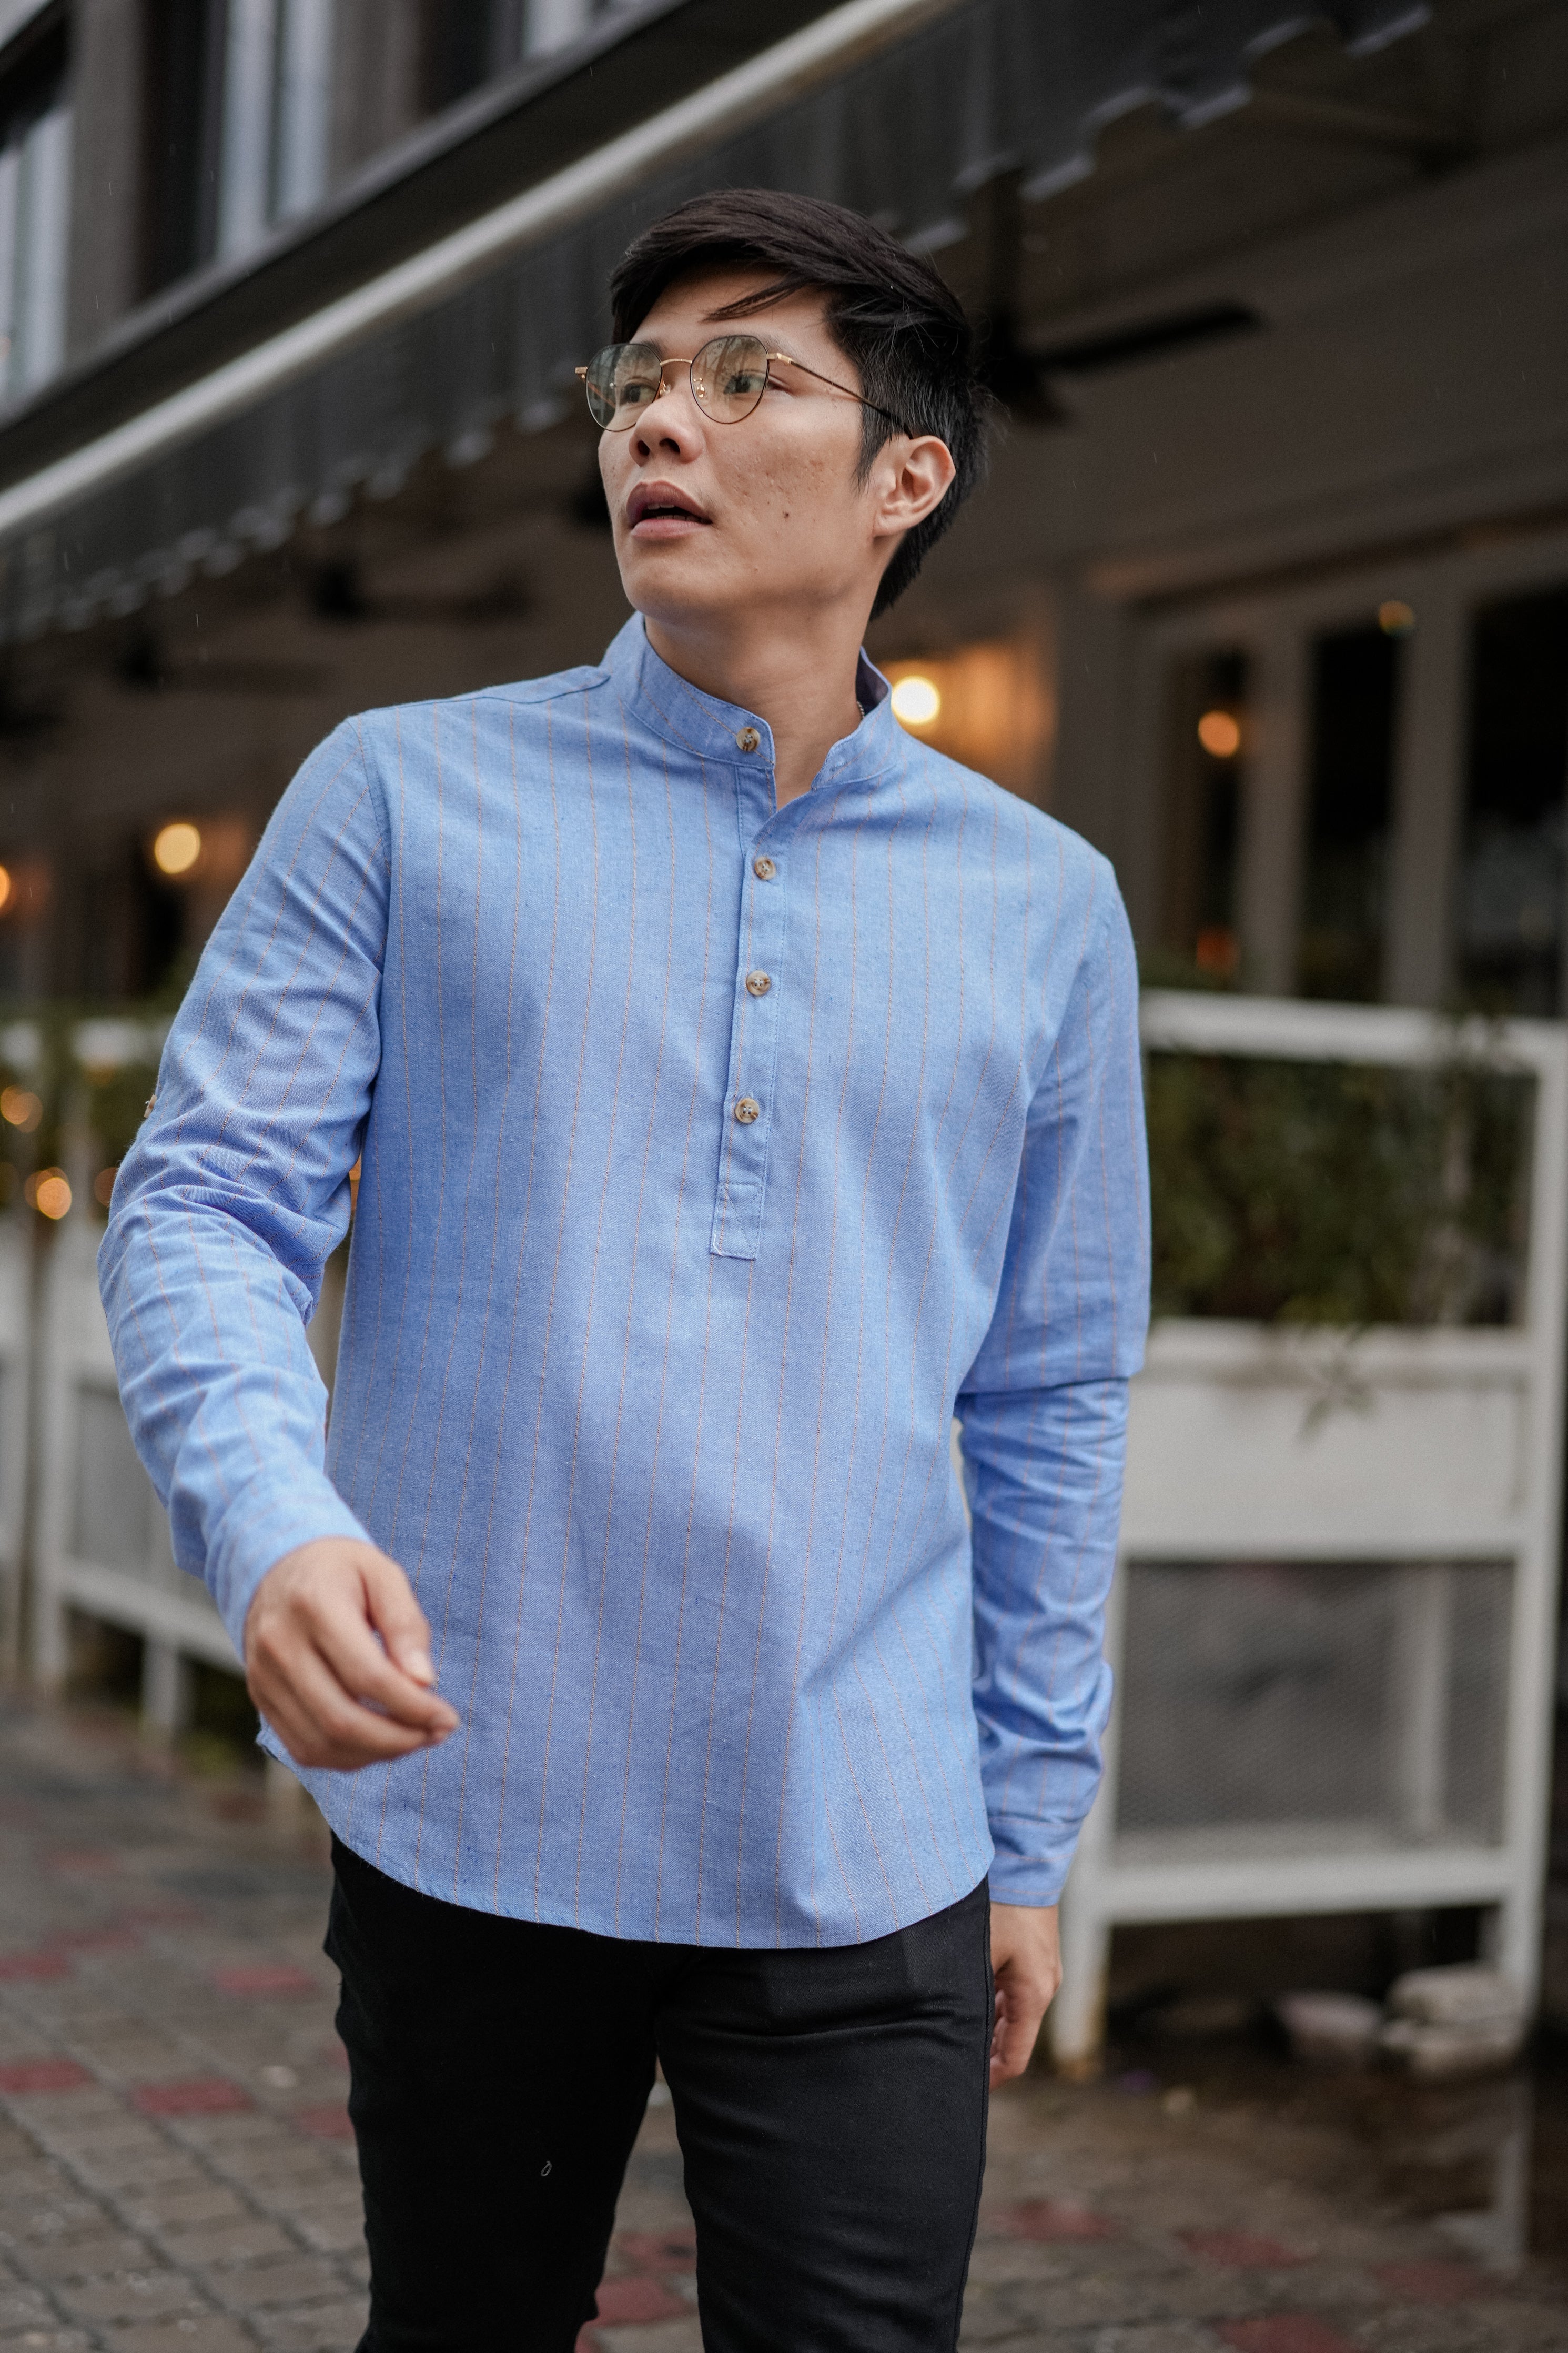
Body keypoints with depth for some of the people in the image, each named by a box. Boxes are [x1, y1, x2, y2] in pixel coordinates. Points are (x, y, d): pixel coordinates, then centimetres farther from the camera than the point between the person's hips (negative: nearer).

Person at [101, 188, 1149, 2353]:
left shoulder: (1045, 907, 7)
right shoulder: (404, 797, 2)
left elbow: (1051, 1404, 11)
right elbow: (209, 1200, -3)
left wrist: (1030, 1838, 11)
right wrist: (272, 1515, -24)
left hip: (862, 1861, 1)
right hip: (468, 1821, 0)